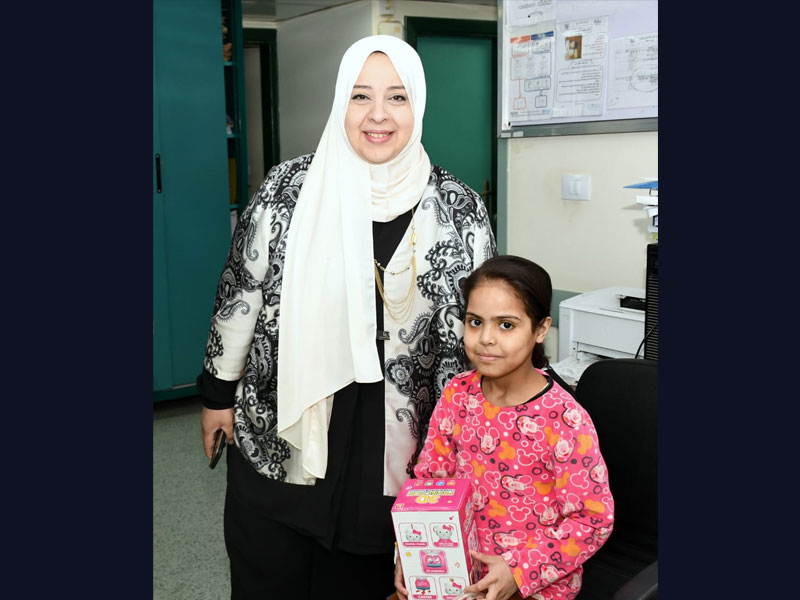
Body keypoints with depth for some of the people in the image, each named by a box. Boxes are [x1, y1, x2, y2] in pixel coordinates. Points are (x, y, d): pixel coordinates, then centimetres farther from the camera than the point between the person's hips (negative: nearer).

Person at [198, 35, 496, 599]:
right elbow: (240, 291, 3)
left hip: (397, 451, 0)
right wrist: (218, 391, 8)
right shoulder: (289, 188, -6)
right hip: (280, 438, 1)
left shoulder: (459, 208, -5)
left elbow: (474, 329, 0)